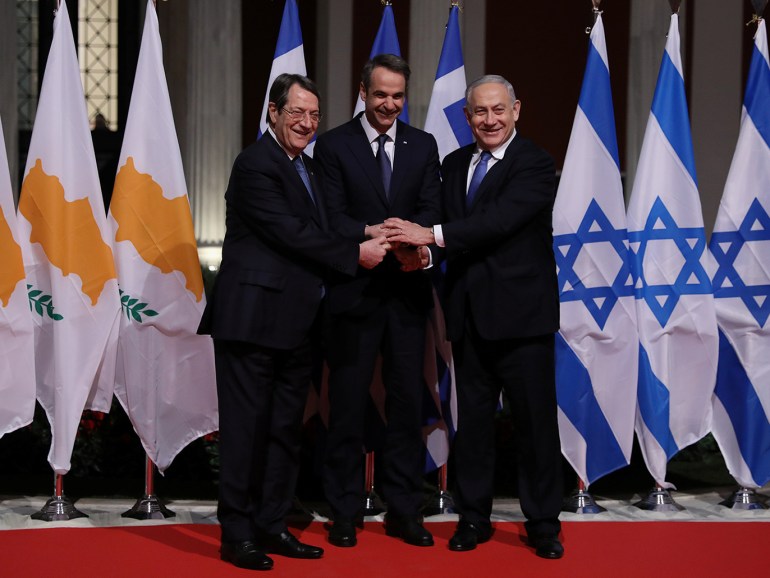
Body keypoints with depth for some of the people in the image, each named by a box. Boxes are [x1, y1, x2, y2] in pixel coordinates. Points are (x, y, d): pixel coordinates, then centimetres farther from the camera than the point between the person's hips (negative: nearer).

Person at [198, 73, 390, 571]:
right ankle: (238, 534, 6)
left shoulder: (308, 168, 19)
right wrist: (355, 254, -14)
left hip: (296, 321, 9)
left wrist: (372, 238, 2)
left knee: (286, 429, 13)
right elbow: (290, 232, -17)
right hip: (254, 318, -9)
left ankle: (272, 526, 22)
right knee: (247, 427, -2)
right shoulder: (256, 164, -10)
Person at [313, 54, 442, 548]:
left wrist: (413, 237, -21)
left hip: (408, 290, 3)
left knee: (408, 401, 6)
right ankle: (345, 512, 13)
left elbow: (432, 210, 1)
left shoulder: (423, 145, 10)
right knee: (348, 404, 3)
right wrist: (372, 234, -24)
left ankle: (404, 511, 16)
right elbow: (333, 217, -6)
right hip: (355, 290, -3)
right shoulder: (334, 145, 2)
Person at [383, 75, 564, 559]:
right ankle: (474, 517, 23)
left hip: (521, 314, -5)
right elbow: (452, 230, 12)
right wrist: (421, 239, -9)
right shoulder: (454, 164, 14)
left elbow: (498, 221, -21)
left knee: (535, 419, 1)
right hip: (470, 314, 6)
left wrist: (432, 235, -23)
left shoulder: (535, 164, -8)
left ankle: (544, 523, 13)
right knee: (472, 418, 11)